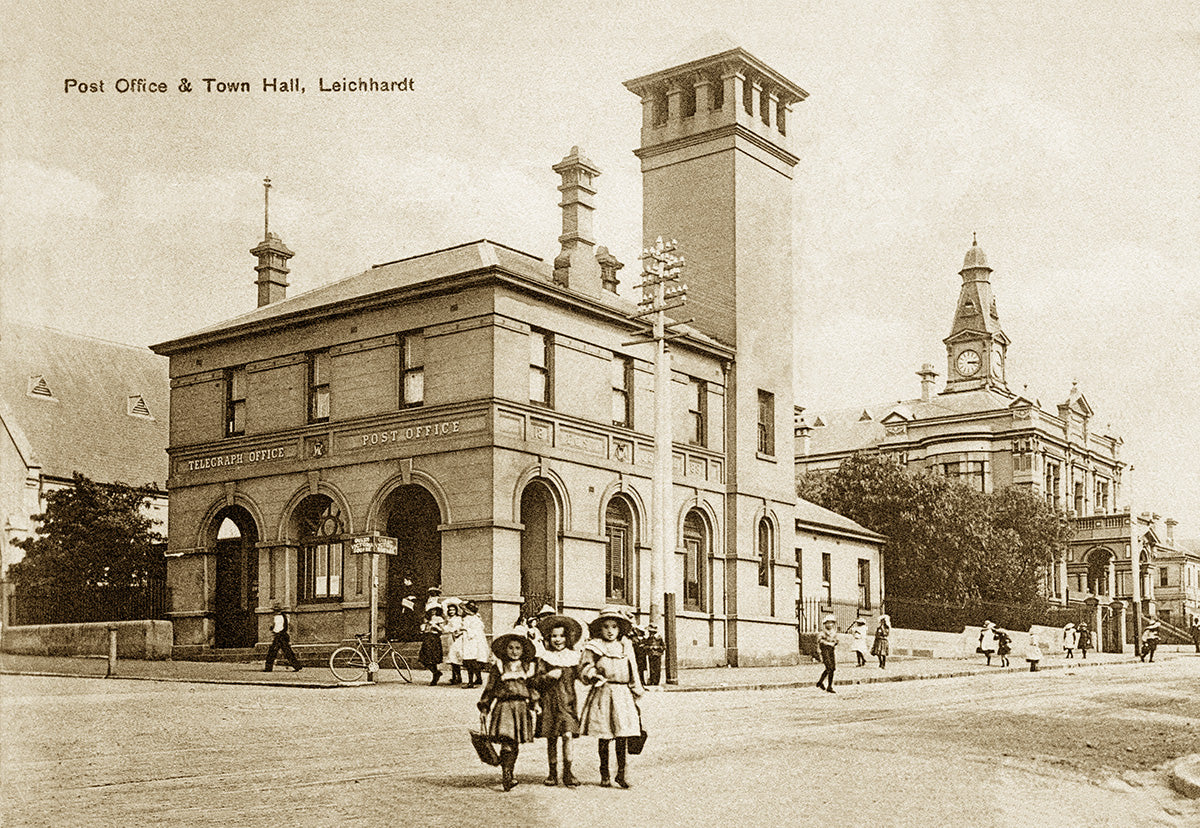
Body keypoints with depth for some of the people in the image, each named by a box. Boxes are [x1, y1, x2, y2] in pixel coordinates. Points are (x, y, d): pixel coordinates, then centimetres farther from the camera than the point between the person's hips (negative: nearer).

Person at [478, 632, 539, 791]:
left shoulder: (528, 667, 12)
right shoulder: (498, 667, 3)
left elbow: (533, 687, 17)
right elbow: (489, 688, 5)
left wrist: (534, 704, 10)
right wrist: (484, 706, 4)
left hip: (521, 706, 3)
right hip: (504, 706, -3)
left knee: (516, 743, 6)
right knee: (507, 741, -14)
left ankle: (510, 775, 18)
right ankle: (505, 775, -11)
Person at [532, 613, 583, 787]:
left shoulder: (573, 656, 6)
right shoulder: (545, 657, 1)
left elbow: (577, 677, 16)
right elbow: (536, 683, -1)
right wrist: (548, 676, -16)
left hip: (568, 701, 0)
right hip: (550, 700, 0)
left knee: (567, 735, -11)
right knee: (551, 738, 5)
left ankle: (567, 773, -4)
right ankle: (553, 773, 16)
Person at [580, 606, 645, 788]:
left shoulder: (625, 647, 13)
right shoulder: (594, 647, 1)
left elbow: (633, 670, 19)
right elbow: (584, 667, -1)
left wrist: (637, 690, 18)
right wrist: (592, 675, -20)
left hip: (623, 695, 3)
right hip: (602, 693, -2)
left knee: (622, 735, -1)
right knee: (604, 736, 2)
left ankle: (621, 772, 10)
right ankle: (604, 775, 13)